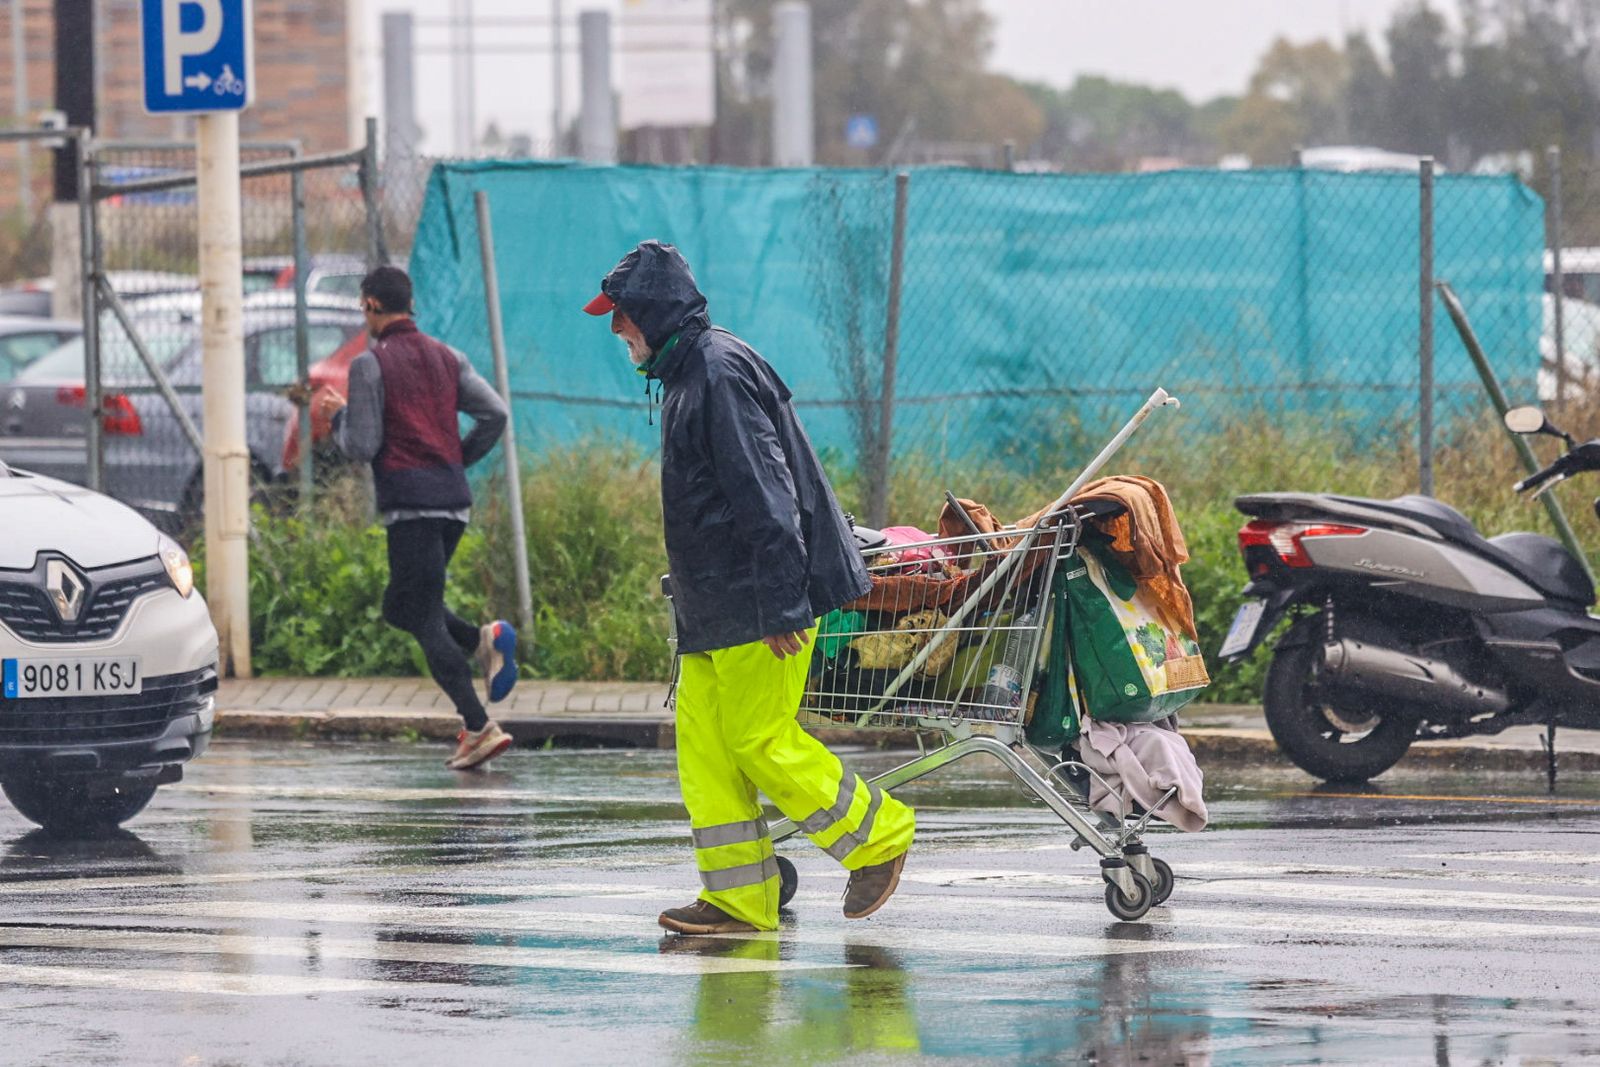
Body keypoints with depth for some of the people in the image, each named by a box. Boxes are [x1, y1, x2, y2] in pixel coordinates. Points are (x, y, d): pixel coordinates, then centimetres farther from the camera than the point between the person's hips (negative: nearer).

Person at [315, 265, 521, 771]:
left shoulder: (370, 364, -6)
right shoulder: (447, 358, 14)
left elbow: (361, 448, -10)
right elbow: (495, 413, 5)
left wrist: (338, 416, 9)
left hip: (410, 505, -7)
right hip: (455, 500, 7)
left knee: (425, 620, -5)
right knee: (399, 607, 21)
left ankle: (479, 726, -15)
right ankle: (483, 639, -3)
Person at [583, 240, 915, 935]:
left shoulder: (721, 370, -15)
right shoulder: (685, 376, 18)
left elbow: (764, 494, -21)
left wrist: (780, 607, -24)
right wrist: (688, 598, 23)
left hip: (759, 604, -10)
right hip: (713, 610, 10)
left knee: (761, 741, -8)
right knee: (704, 746, 4)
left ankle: (878, 836, 6)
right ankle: (737, 898, 5)